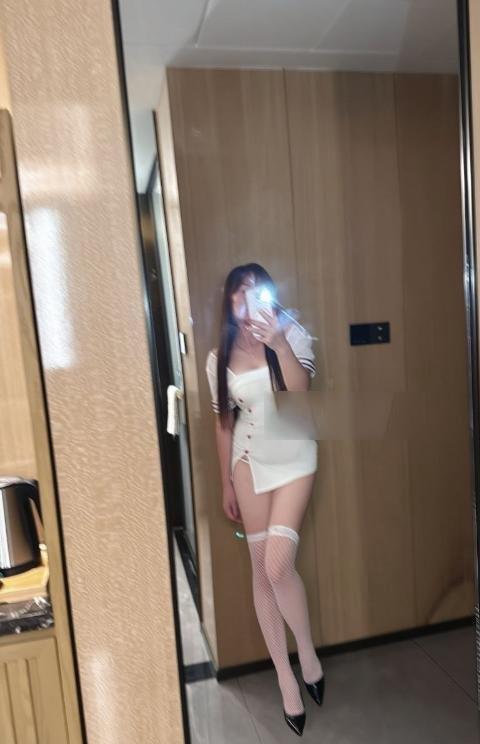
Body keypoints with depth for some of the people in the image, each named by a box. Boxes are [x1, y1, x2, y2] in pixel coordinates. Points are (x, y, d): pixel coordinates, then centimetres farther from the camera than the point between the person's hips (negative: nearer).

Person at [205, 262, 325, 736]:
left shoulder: (291, 333, -5)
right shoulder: (220, 357, 1)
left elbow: (301, 391, -19)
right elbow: (223, 423, 6)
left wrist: (279, 343, -31)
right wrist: (226, 484, 9)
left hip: (293, 457, -2)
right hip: (249, 461, 3)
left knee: (278, 565, -14)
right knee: (261, 571, 7)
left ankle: (309, 657, 17)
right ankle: (286, 680, 26)